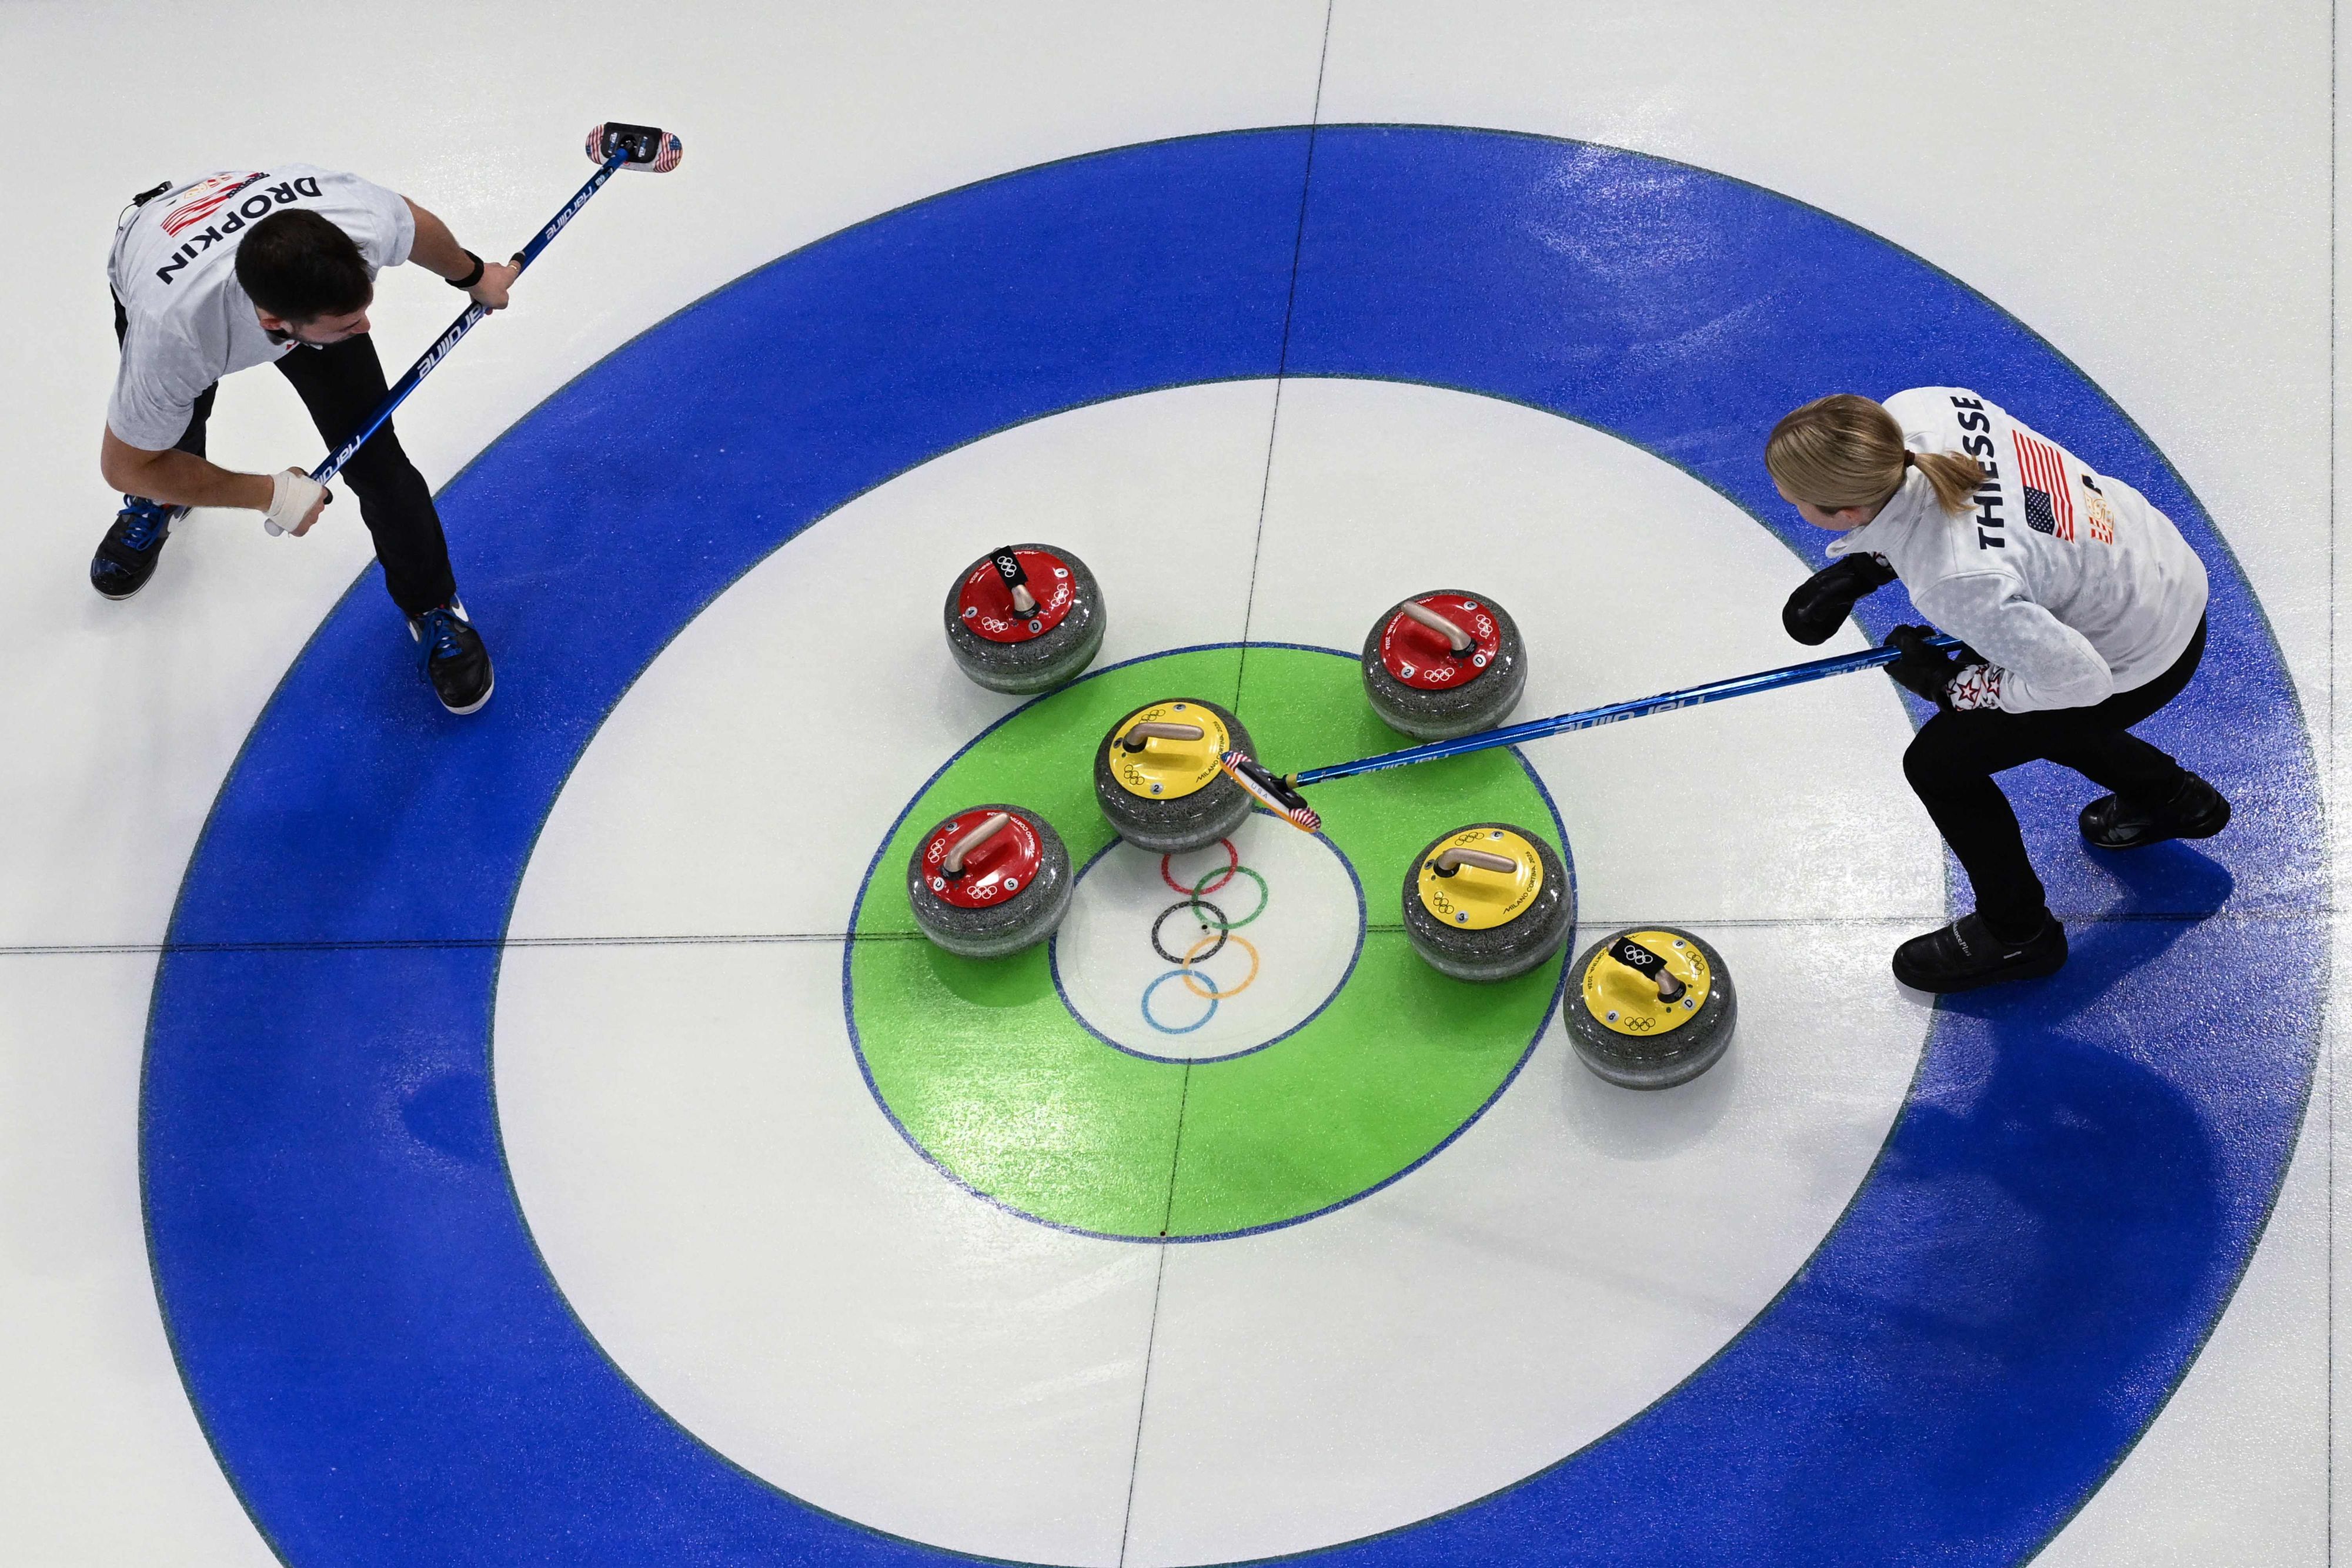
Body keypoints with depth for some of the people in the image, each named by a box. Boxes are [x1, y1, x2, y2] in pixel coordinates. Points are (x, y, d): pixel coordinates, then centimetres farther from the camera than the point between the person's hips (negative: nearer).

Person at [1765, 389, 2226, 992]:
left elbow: (2077, 677, -28)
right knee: (2005, 709, 30)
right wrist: (1857, 570, -3)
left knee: (1939, 762, 4)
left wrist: (1947, 684, -15)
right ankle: (2172, 796, 51)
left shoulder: (1955, 583, -41)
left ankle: (2017, 934, 28)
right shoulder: (1910, 412, -21)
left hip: (2136, 665, -8)